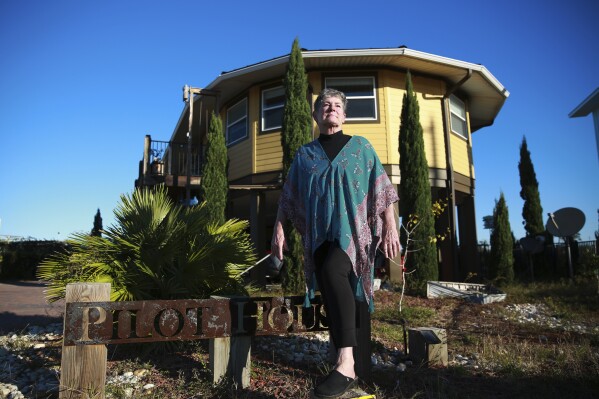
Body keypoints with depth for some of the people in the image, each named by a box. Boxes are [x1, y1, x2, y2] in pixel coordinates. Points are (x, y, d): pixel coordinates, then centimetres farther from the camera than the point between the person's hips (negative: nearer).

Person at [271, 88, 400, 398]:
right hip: (319, 234, 4)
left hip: (353, 228, -3)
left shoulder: (361, 146, 10)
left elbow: (382, 189, 5)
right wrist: (279, 229, 5)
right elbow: (288, 197, 16)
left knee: (332, 271, -32)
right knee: (331, 293, -1)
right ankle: (348, 369, 13)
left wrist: (391, 227, -4)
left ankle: (346, 363, -34)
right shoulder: (304, 154, 17)